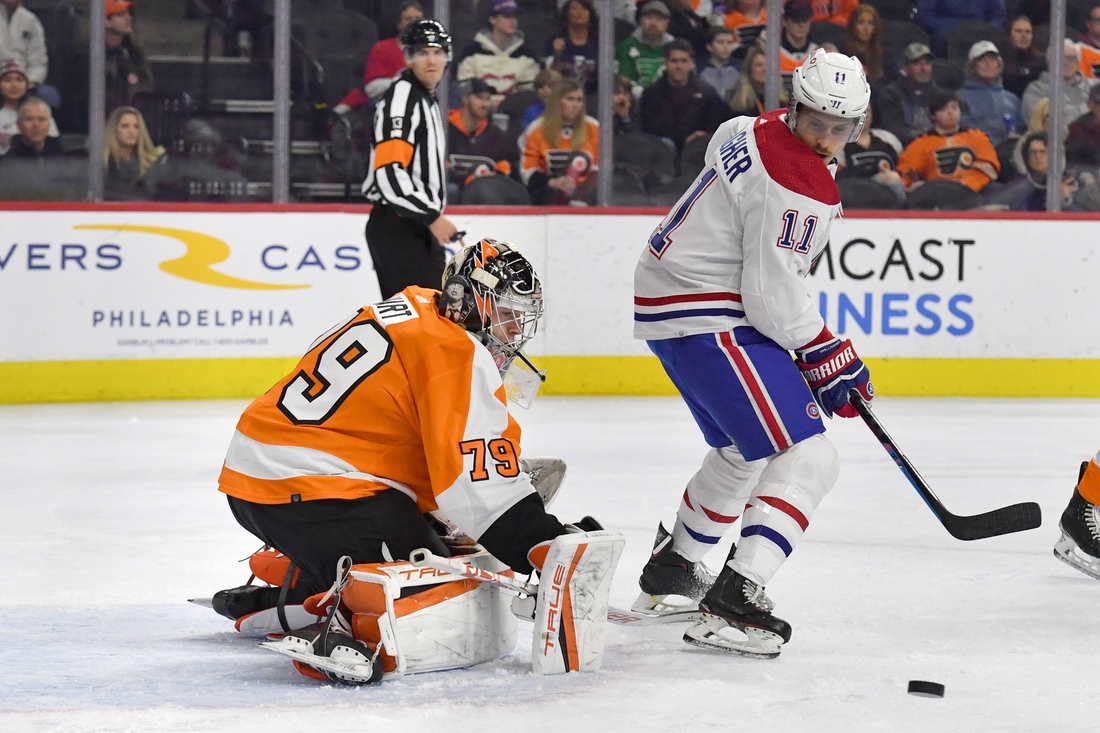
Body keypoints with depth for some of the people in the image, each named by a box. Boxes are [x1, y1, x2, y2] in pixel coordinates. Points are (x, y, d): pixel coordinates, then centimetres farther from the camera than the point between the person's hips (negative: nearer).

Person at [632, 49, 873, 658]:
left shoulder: (752, 131, 8)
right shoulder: (798, 188, -21)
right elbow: (773, 299, -23)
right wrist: (830, 359, -9)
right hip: (709, 323, -11)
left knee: (742, 449, 30)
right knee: (807, 460, -15)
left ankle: (670, 573, 43)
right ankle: (732, 605, -25)